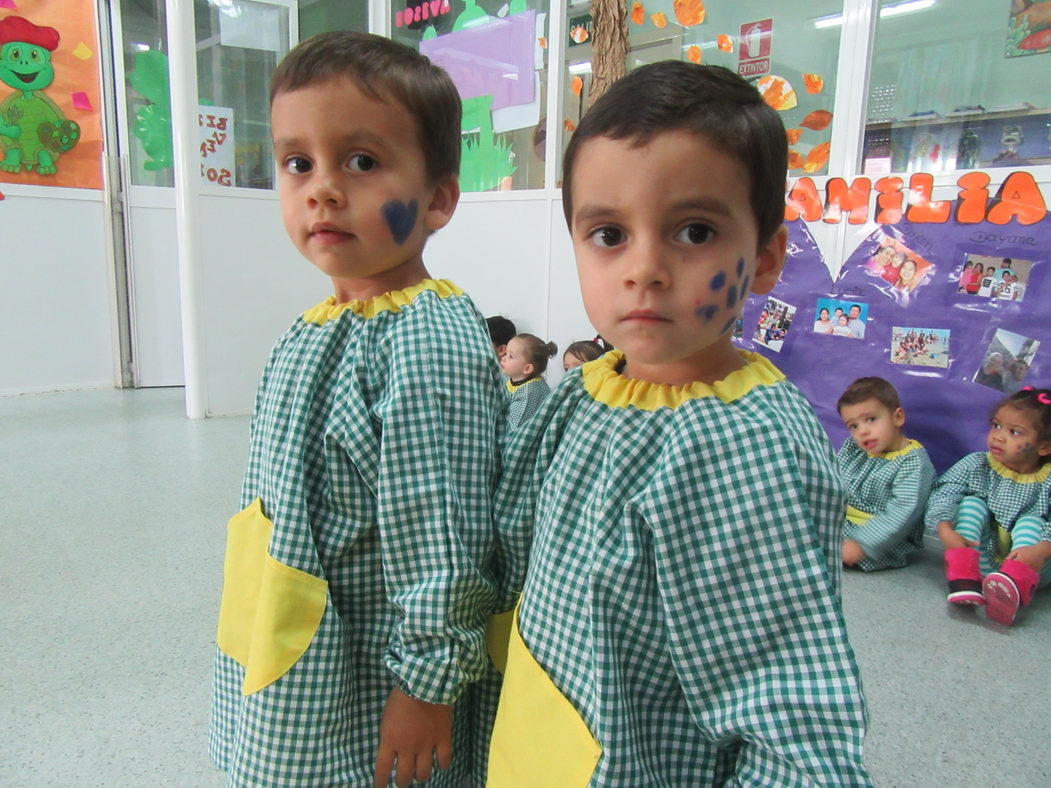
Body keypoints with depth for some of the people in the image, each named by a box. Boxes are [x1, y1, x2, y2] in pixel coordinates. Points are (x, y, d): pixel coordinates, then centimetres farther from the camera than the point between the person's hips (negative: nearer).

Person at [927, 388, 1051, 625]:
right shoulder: (977, 465, -4)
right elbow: (944, 492, -15)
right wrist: (946, 530, -31)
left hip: (1030, 566, -1)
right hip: (980, 559, 1)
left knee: (1031, 521, -23)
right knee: (972, 503, -15)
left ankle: (1015, 584, -49)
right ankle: (963, 576, -30)